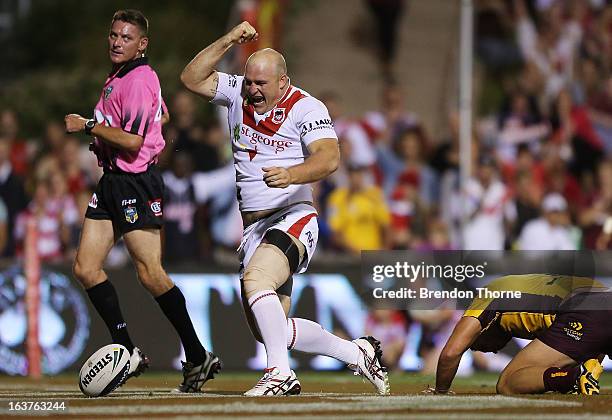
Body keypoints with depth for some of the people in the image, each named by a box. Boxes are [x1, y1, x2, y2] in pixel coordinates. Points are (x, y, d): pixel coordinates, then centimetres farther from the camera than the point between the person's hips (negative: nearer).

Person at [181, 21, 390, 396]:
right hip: (254, 228, 7)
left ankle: (281, 373, -36)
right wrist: (228, 42, -3)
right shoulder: (238, 94, 10)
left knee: (256, 279, -34)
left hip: (293, 216, -7)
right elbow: (192, 79, 7)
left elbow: (329, 158, -22)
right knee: (270, 331, 3)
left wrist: (291, 174, -41)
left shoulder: (305, 108, -8)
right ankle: (357, 353, 19)